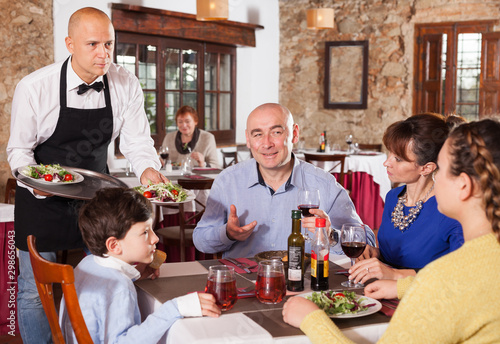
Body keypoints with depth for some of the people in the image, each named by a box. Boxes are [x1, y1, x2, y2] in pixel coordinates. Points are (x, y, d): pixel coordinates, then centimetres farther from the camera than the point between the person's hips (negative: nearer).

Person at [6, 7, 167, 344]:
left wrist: (149, 169, -28)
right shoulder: (34, 87, -16)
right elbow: (19, 149, -9)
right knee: (35, 290, 6)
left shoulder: (126, 85, -9)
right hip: (42, 199, -2)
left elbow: (137, 141, -6)